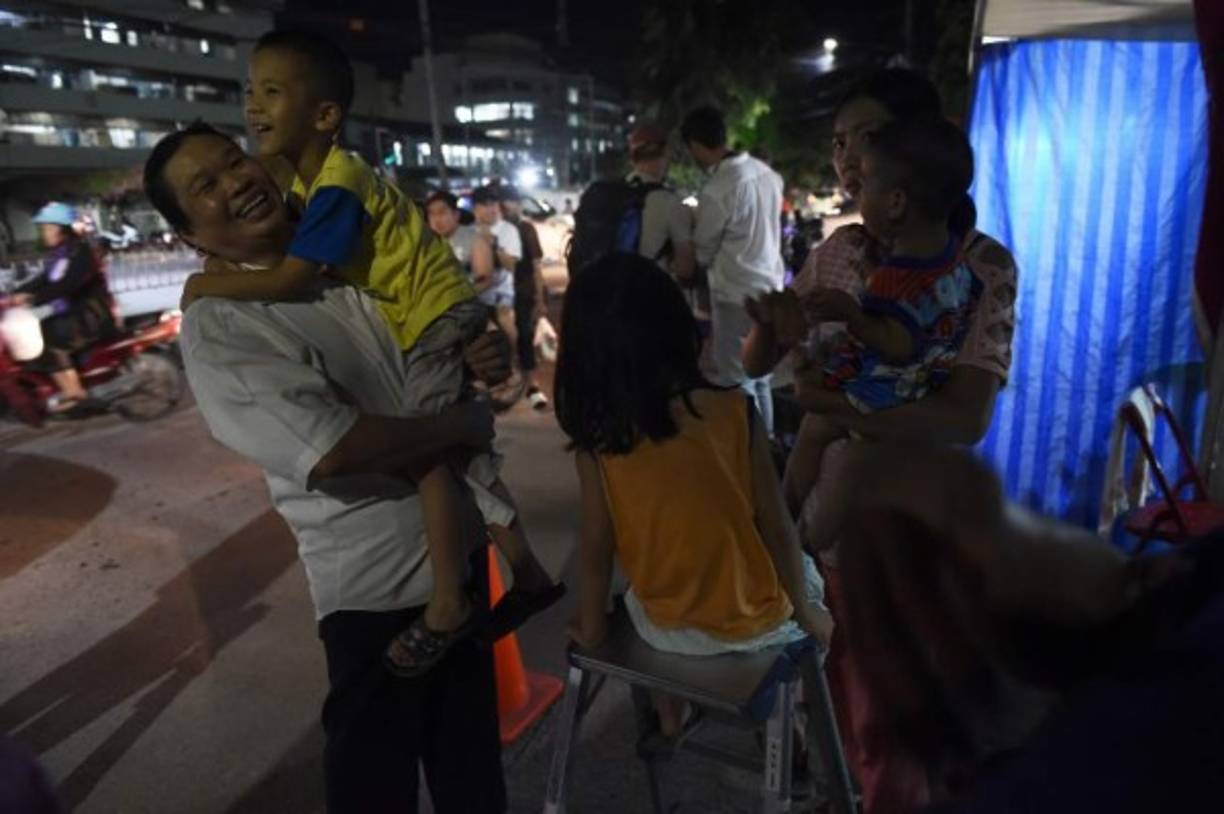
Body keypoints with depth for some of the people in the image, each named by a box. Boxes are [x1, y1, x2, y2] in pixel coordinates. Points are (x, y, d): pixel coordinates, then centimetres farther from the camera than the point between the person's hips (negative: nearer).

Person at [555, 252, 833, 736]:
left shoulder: (597, 435, -18)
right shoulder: (734, 412, -21)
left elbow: (597, 546, -11)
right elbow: (776, 528, -14)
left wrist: (591, 626, 6)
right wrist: (806, 611, 2)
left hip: (664, 628, 2)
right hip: (757, 621, -1)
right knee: (804, 572, 30)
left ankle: (668, 715, 40)